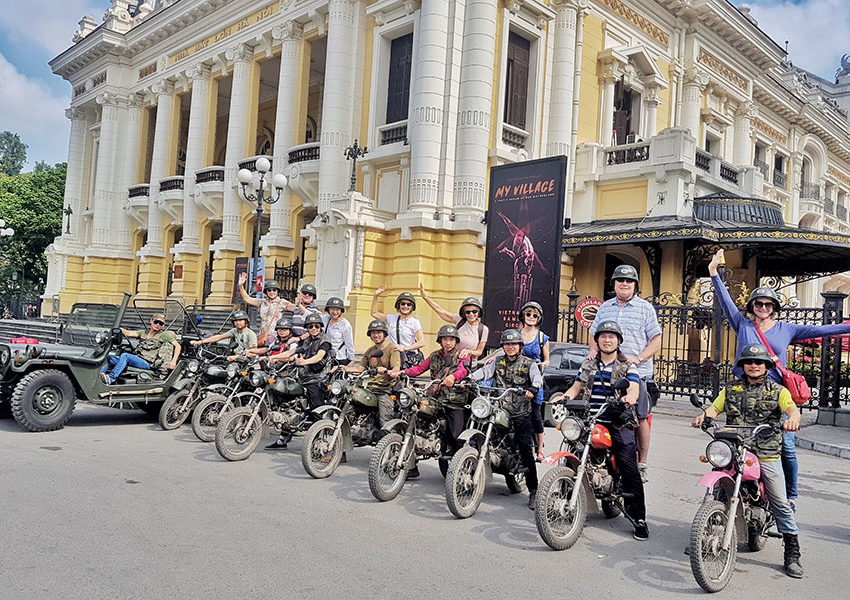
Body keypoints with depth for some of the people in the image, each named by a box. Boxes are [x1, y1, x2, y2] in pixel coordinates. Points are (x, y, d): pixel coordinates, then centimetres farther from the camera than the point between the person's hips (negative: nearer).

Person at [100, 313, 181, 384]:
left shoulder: (164, 335, 6)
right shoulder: (143, 333, 21)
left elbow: (178, 346, 0)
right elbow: (129, 333, 7)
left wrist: (173, 361, -12)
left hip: (148, 364, -6)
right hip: (137, 359, 6)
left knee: (125, 356, -29)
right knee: (109, 358, -10)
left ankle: (111, 379, -38)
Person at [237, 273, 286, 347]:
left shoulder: (281, 302, 3)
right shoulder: (262, 302, 15)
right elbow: (247, 299, 13)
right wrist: (241, 286, 3)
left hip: (273, 334, -4)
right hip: (261, 334, 4)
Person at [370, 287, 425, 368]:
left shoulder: (415, 322, 1)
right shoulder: (393, 318, 14)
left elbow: (422, 342, -9)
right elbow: (374, 313, 24)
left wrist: (404, 348, -18)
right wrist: (376, 296, 15)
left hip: (410, 358, -3)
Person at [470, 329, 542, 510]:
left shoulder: (528, 364, 7)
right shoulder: (498, 362, 17)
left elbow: (537, 377, -10)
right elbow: (485, 371, 1)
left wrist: (533, 388, -33)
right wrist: (469, 379, -18)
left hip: (521, 414, -3)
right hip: (498, 410, 3)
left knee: (526, 451, -6)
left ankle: (533, 491, -1)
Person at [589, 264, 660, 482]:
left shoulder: (645, 308, 6)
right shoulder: (605, 307, 18)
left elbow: (656, 341, 2)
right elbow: (594, 335, 25)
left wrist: (639, 358, -13)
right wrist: (593, 350, 3)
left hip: (638, 373, -3)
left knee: (640, 418, -4)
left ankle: (641, 464, 5)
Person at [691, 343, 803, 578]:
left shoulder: (777, 390, 9)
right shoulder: (730, 389, 16)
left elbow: (792, 408, -8)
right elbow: (715, 408, 9)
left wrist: (792, 418, -32)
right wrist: (703, 416, -14)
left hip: (767, 455, -1)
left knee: (781, 503, -3)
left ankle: (792, 554, 9)